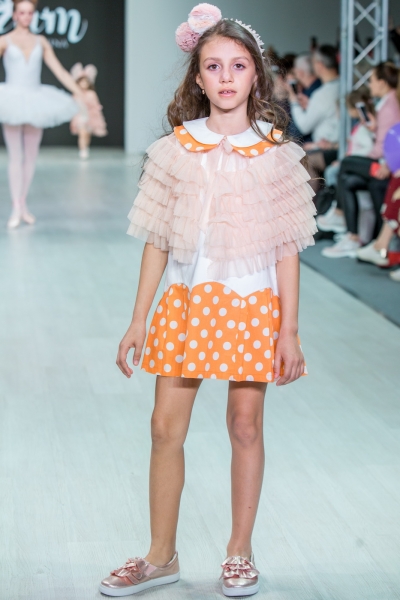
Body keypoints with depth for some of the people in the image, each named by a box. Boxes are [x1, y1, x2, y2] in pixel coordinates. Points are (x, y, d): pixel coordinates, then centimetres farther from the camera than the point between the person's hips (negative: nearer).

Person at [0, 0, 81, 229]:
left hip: (35, 101, 3)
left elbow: (60, 71, 9)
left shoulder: (41, 42, 9)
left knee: (31, 156, 5)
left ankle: (23, 204, 14)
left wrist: (81, 94, 4)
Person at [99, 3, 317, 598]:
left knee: (246, 425, 6)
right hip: (187, 302, 1)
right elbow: (157, 242, 3)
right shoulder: (177, 149, 0)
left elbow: (287, 248, -2)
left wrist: (288, 330, -6)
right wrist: (137, 322, 2)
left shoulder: (275, 153, -3)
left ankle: (240, 552, 22)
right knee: (166, 427, 3)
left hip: (253, 304, -1)